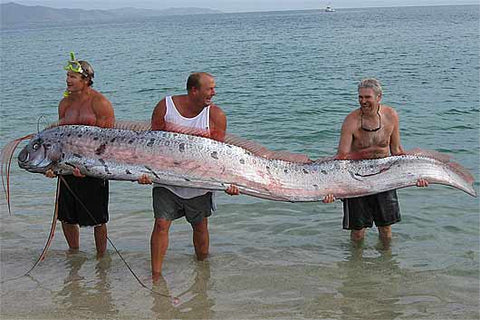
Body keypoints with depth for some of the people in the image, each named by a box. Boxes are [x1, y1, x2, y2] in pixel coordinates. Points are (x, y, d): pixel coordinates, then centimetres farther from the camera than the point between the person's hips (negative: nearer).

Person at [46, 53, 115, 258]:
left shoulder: (100, 103, -9)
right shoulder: (65, 103, 10)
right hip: (68, 166, 6)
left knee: (97, 219, 4)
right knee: (66, 216, 13)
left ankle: (101, 257, 23)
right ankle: (74, 254, 34)